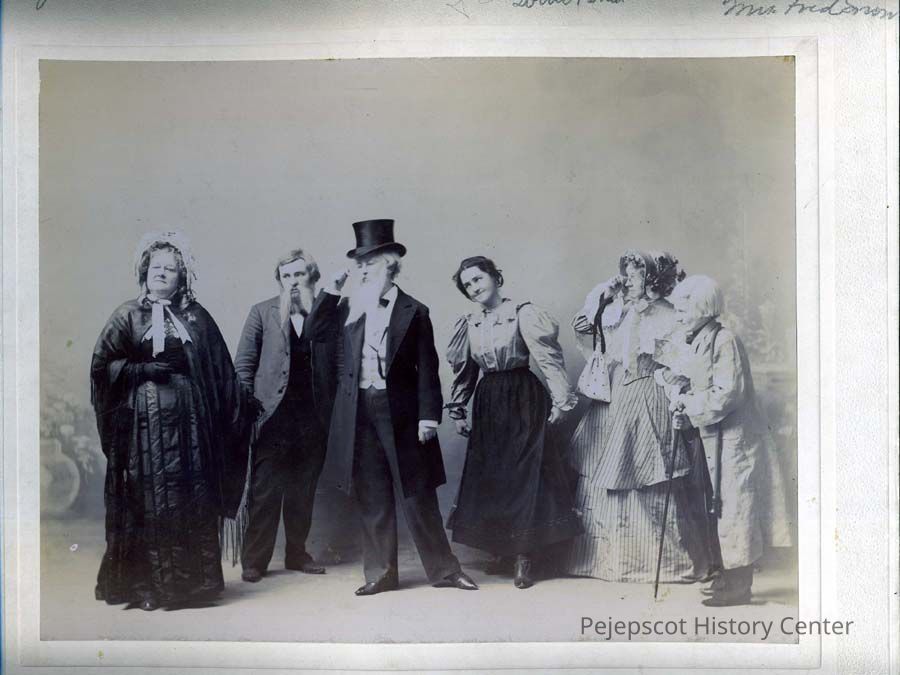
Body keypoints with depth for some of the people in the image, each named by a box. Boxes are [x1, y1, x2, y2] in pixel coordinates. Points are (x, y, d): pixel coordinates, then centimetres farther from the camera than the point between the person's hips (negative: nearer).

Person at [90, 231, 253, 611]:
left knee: (192, 500, 2)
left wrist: (238, 410, 7)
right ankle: (146, 585, 8)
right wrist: (146, 368, -9)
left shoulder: (196, 317, 11)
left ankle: (191, 579, 12)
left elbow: (221, 371, 11)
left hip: (189, 421, 2)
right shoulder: (128, 316, 7)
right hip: (144, 420, -2)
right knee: (147, 501, -1)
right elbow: (102, 365, 0)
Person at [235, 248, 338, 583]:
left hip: (313, 418, 2)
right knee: (264, 492, -1)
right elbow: (243, 363, 4)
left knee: (304, 492, 11)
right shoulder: (262, 312, 4)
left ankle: (297, 553, 24)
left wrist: (333, 411, -4)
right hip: (273, 416, -2)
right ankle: (254, 560, 8)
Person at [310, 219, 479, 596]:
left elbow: (427, 369, -3)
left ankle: (443, 569, 15)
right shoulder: (349, 308, 9)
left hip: (400, 411, -3)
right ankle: (380, 572, 18)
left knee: (418, 496, 4)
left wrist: (429, 416, -10)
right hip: (359, 413, 3)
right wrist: (332, 292, -1)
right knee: (372, 498, 8)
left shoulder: (413, 312, 0)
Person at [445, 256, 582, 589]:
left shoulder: (522, 313, -8)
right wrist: (458, 410, 16)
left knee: (524, 476, -4)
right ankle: (499, 550, 20)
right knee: (487, 477, 6)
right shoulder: (469, 324, 9)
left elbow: (548, 356, -14)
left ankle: (524, 558, 3)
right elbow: (464, 370, 16)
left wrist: (560, 399, -21)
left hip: (524, 401, -5)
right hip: (487, 405, 5)